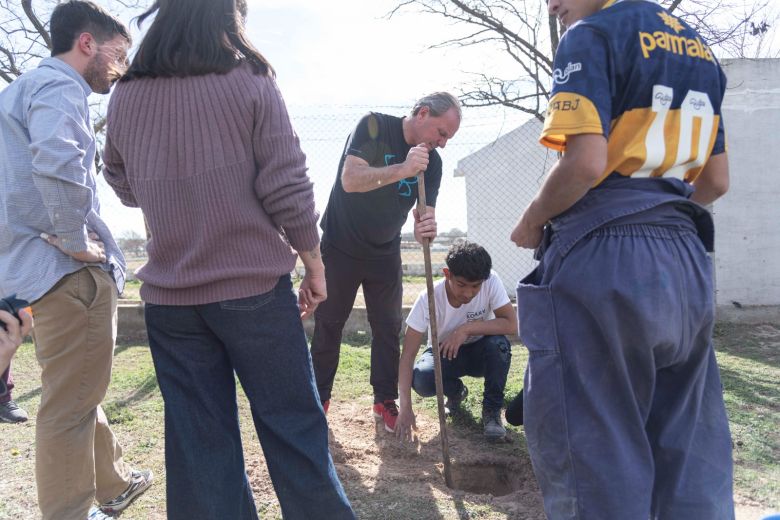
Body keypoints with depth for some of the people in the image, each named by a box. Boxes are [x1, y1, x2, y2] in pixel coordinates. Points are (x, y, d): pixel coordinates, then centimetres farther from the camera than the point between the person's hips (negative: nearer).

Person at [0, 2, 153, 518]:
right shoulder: (59, 87, -11)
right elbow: (57, 163, -31)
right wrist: (77, 240, -20)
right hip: (71, 269, -11)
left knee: (79, 392, 22)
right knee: (70, 404, -1)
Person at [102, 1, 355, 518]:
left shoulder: (125, 97, 5)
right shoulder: (250, 82, -6)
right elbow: (287, 186, -9)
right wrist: (314, 263, 0)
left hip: (168, 299, 4)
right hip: (254, 287, -3)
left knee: (199, 443, 11)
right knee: (294, 428, 8)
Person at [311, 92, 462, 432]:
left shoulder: (432, 161, -4)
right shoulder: (374, 126, -18)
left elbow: (425, 212, -11)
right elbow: (350, 180, -31)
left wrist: (425, 229, -35)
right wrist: (402, 169, -44)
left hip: (385, 253, 4)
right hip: (340, 247, -4)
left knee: (388, 327, 5)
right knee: (328, 324, 6)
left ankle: (385, 401, 18)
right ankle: (319, 398, 20)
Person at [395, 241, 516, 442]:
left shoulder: (491, 281, -26)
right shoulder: (429, 298, -28)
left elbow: (511, 324, -29)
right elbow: (408, 355, -28)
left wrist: (467, 328, -36)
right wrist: (405, 408, -33)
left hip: (479, 352, 0)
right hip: (444, 352, 0)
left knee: (498, 344, -33)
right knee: (421, 381, -30)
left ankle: (491, 410, -8)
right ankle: (456, 392, 7)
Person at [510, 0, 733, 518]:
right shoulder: (699, 47, 19)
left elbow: (585, 162, -18)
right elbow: (717, 180, 18)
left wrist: (532, 222, -3)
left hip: (604, 261, -8)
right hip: (687, 259, 8)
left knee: (594, 445, 2)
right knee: (691, 449, 14)